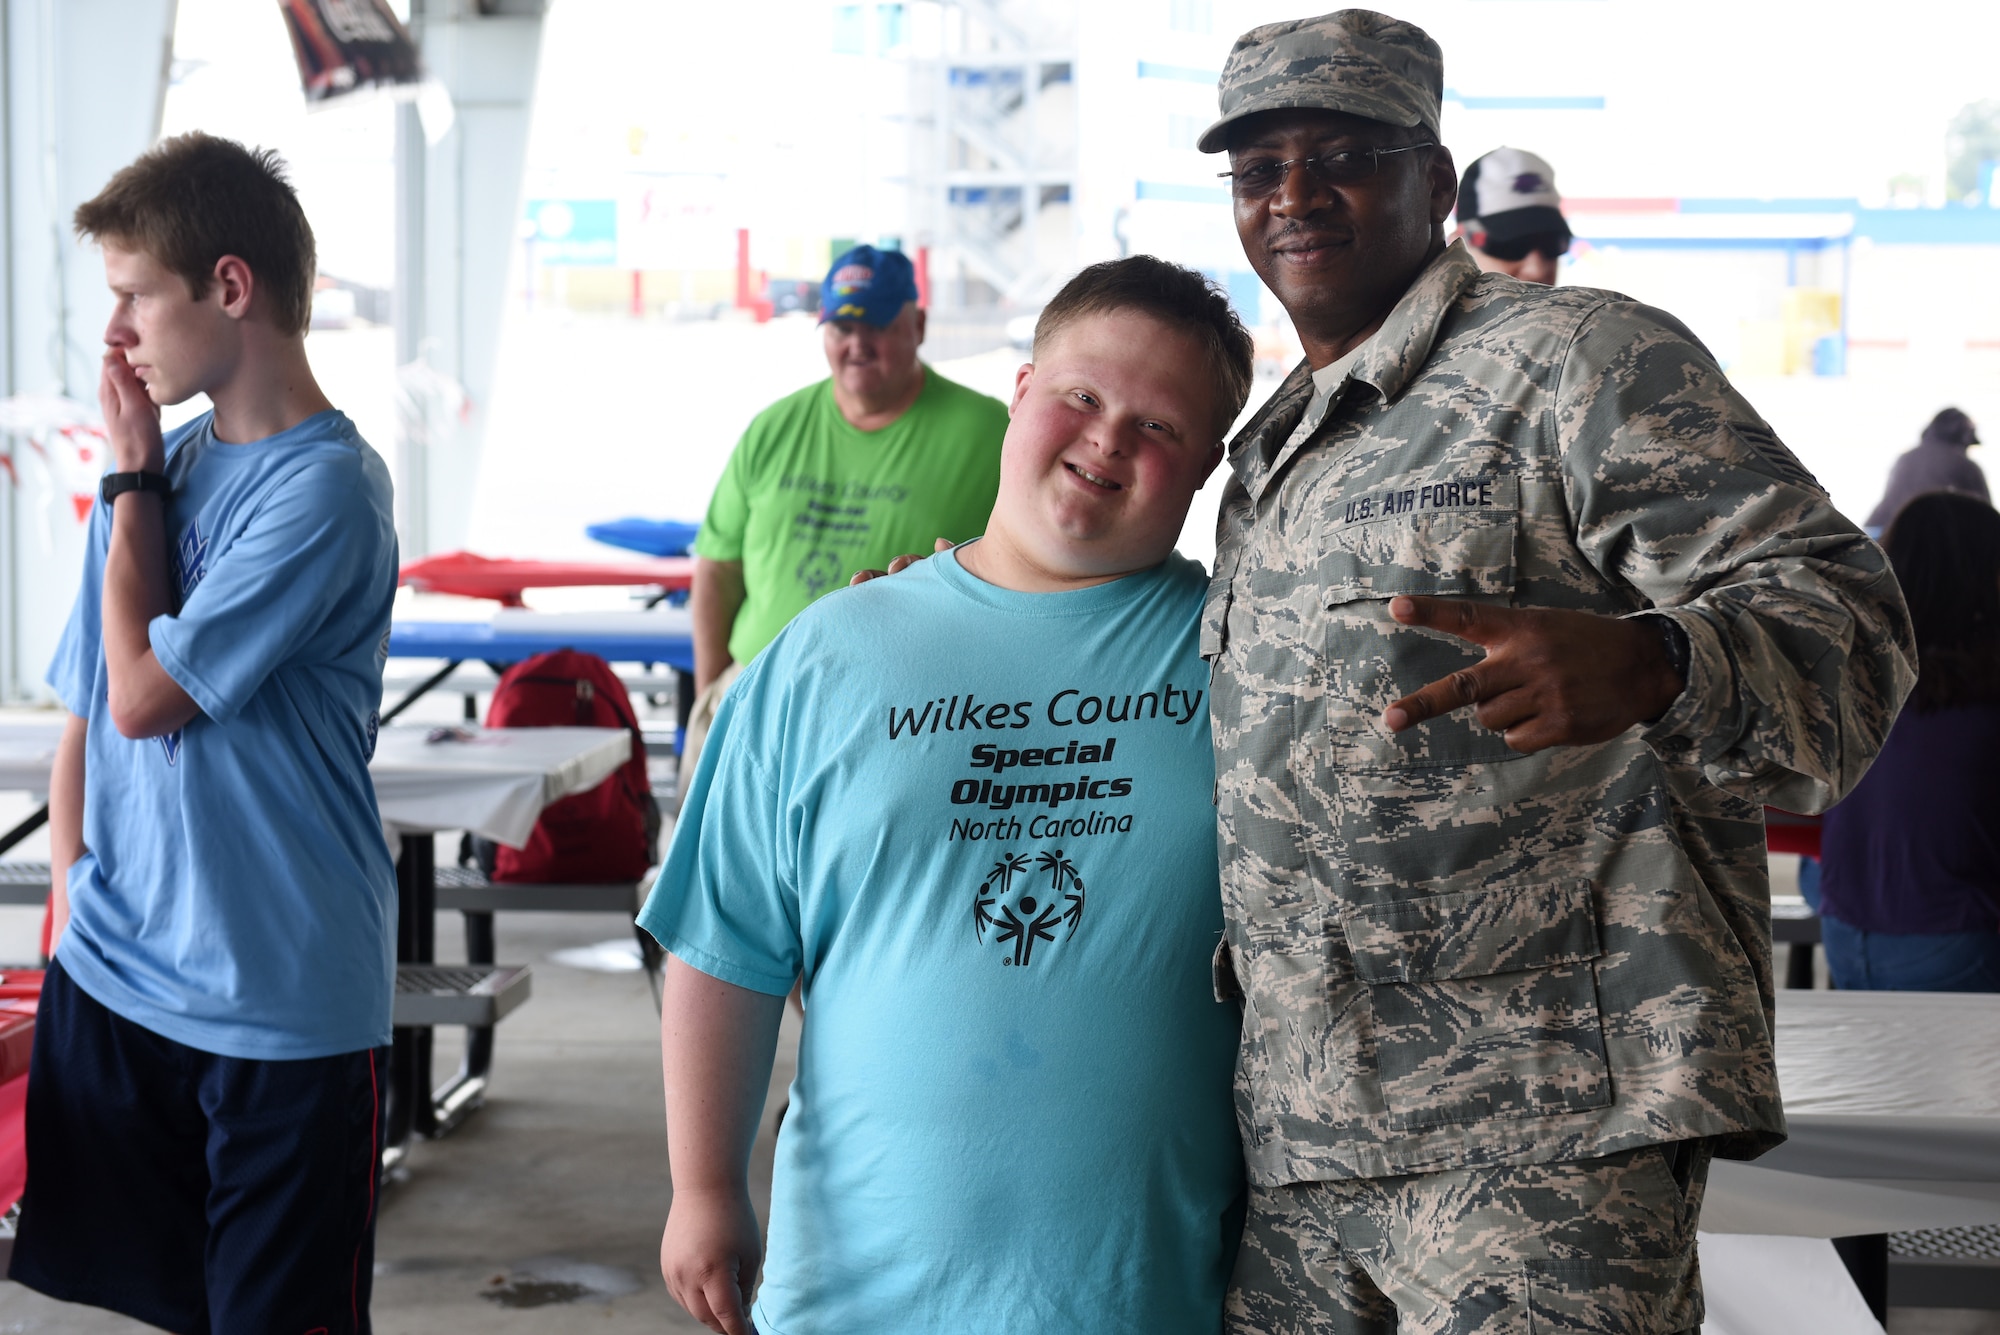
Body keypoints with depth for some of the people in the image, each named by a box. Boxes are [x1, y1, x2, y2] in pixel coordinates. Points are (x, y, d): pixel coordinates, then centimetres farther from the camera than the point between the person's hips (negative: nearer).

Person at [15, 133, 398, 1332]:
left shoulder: (325, 488, -15)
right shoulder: (166, 462, 6)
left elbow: (143, 695, -17)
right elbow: (85, 714, 13)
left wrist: (131, 481, -7)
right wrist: (74, 893, 3)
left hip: (284, 1010, -6)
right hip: (108, 983, 6)